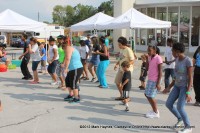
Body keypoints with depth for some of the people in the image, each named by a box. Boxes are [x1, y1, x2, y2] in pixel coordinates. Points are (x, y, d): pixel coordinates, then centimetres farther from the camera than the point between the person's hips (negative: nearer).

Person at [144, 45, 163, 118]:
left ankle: (156, 113, 9)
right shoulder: (150, 58, 9)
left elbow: (160, 72, -16)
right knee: (147, 94, 15)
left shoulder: (158, 58, -15)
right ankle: (154, 110, 28)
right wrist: (147, 59, 2)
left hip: (155, 81, -9)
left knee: (150, 96, -6)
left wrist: (158, 83, -19)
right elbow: (147, 69, 11)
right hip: (150, 79, 9)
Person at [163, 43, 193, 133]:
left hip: (185, 87, -8)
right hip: (177, 86, 8)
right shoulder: (177, 60, 5)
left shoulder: (188, 61, -19)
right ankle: (180, 119, 21)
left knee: (180, 108, -13)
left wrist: (188, 93, -24)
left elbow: (190, 78, -19)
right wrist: (169, 87, 12)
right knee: (168, 104, 1)